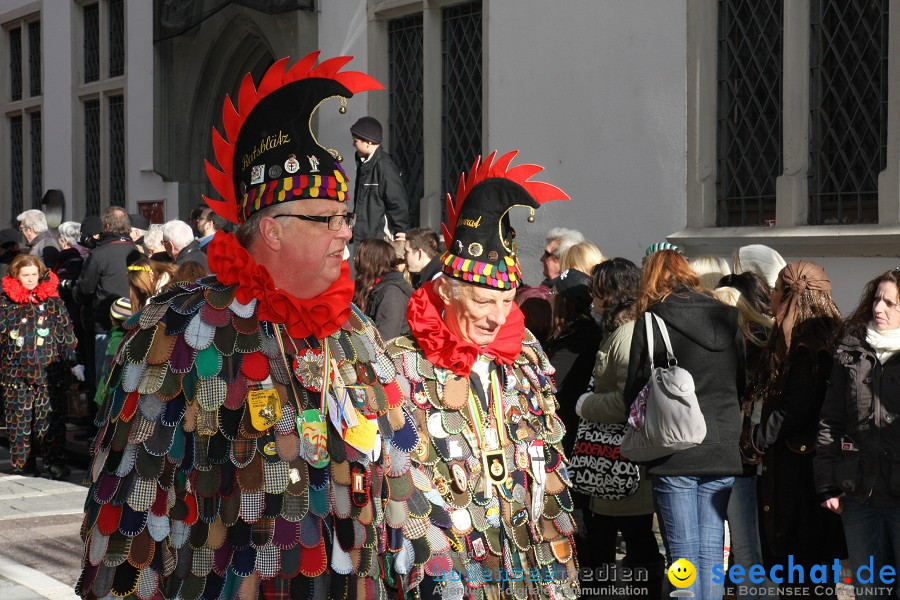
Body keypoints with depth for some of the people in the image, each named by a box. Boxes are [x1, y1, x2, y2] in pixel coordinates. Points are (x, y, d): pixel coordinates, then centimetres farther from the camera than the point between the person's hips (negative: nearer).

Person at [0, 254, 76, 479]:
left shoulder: (52, 300, 5)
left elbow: (67, 333, 7)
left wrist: (71, 361, 4)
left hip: (49, 370, -1)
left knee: (51, 418, -4)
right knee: (18, 418, 4)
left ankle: (55, 462, -2)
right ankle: (22, 461, 14)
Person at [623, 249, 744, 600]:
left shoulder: (651, 323, -5)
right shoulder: (728, 320, 7)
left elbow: (636, 389, -3)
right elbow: (742, 384, 14)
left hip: (675, 452, -4)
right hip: (722, 451, 4)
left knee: (683, 549, 0)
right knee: (711, 548, 9)